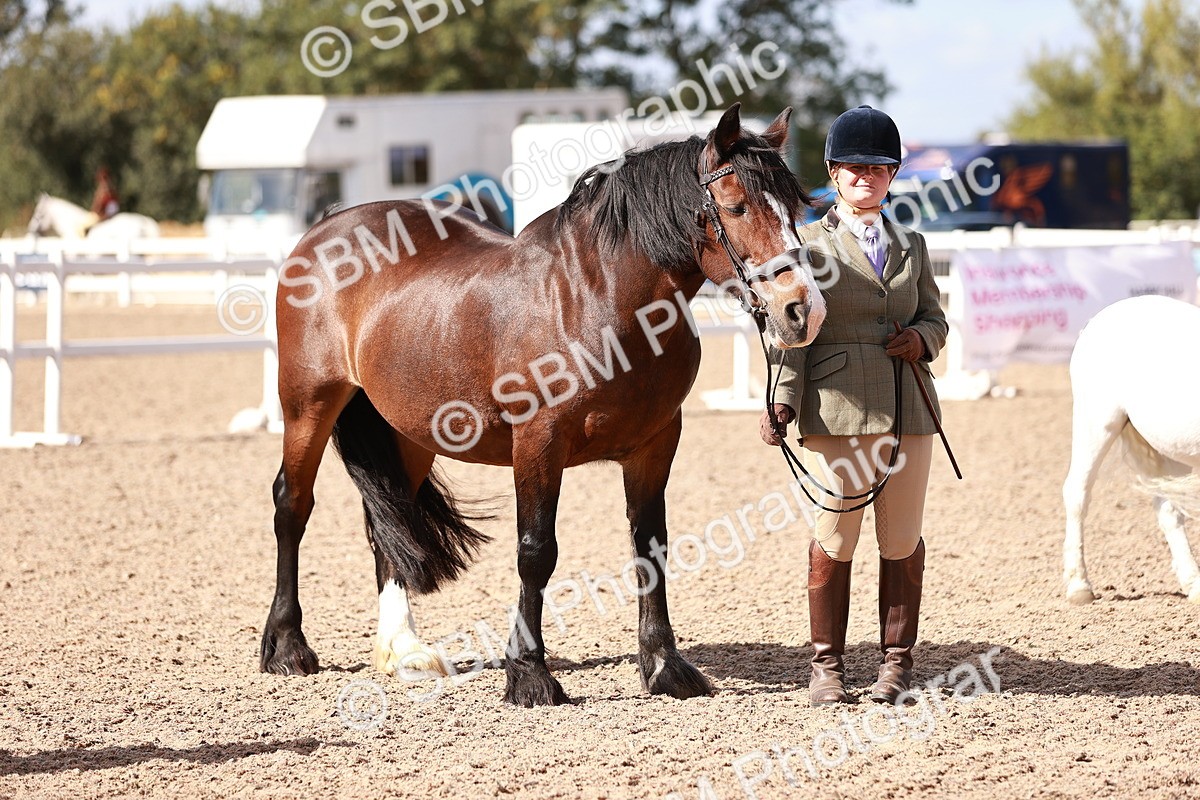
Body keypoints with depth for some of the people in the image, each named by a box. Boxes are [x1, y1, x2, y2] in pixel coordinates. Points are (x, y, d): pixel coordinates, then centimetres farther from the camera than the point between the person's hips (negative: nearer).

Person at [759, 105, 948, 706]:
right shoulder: (810, 244, 4)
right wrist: (782, 402, -13)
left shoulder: (911, 245, 16)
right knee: (833, 539, 0)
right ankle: (827, 666, 9)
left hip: (908, 409, 3)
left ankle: (896, 661, 15)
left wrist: (923, 337, -5)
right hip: (835, 412, -3)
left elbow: (935, 315, 20)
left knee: (902, 540, 5)